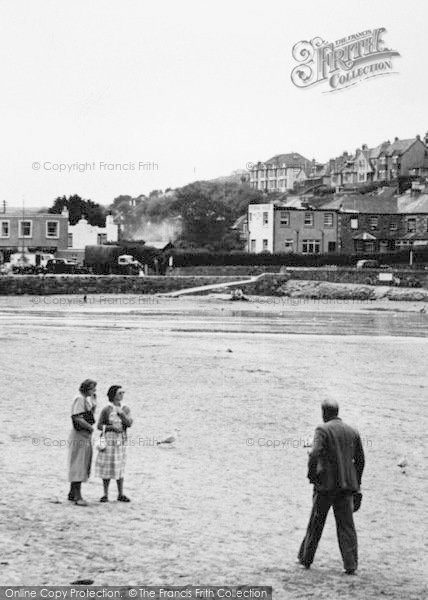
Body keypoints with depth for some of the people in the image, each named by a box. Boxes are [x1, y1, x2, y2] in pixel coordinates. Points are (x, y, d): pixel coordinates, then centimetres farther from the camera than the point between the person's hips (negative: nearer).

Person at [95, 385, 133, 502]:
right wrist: (112, 427, -16)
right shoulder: (106, 410, -6)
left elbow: (129, 424, -7)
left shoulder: (125, 409, 3)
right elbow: (99, 426, -4)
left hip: (120, 441, 3)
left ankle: (120, 495, 13)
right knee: (107, 468, 2)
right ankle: (105, 495, 10)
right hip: (108, 441, -3)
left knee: (119, 468, 7)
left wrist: (121, 414, -21)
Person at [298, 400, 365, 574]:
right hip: (346, 484, 4)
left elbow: (315, 454, -20)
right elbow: (360, 460, 11)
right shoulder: (353, 432, 9)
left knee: (316, 522, 10)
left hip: (326, 483, -4)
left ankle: (306, 559, 21)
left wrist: (311, 475, -6)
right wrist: (356, 483, 19)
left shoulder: (323, 430, -8)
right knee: (346, 525, 5)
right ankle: (351, 565, -2)